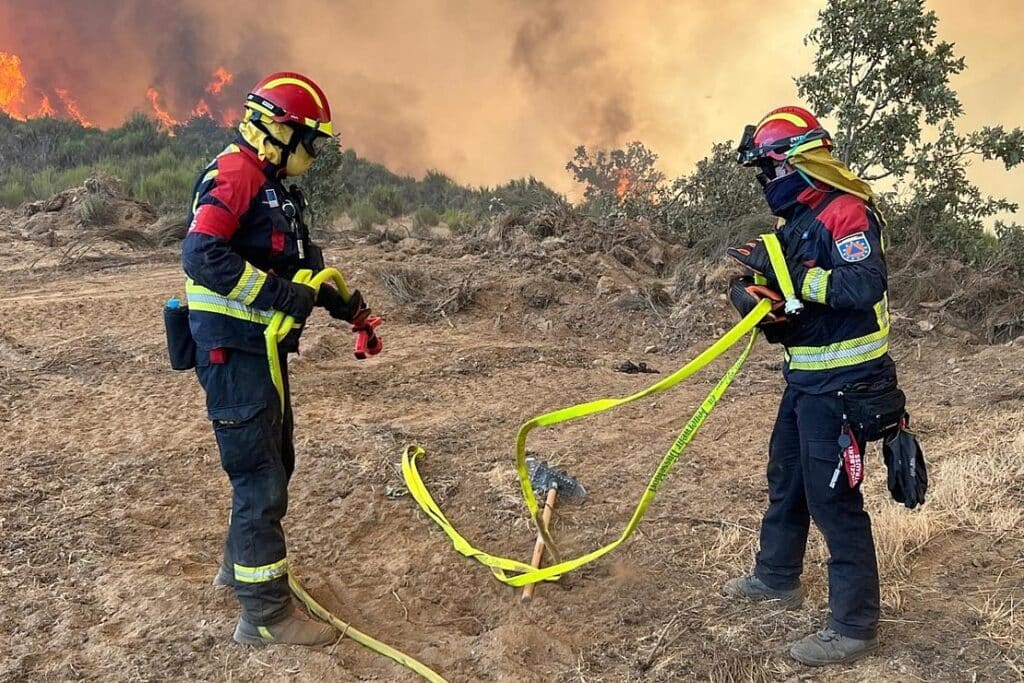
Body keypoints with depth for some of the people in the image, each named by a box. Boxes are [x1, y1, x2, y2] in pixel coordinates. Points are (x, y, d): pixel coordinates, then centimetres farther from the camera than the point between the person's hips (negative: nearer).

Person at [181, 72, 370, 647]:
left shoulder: (277, 188, 17)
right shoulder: (233, 175, -15)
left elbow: (299, 263, 22)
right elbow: (202, 256, -28)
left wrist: (339, 303, 10)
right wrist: (280, 294, -26)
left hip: (263, 346, 10)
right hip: (233, 349, -10)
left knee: (276, 463, 21)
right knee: (260, 476, -4)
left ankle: (240, 562, 41)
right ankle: (265, 613, 8)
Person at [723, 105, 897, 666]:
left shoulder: (847, 212, -17)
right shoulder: (795, 221, 13)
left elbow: (865, 285, -31)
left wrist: (788, 273, -31)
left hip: (843, 381, -10)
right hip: (805, 377, 10)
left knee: (832, 497, -5)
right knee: (785, 477, 20)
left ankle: (854, 628, 8)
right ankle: (776, 578, 40)